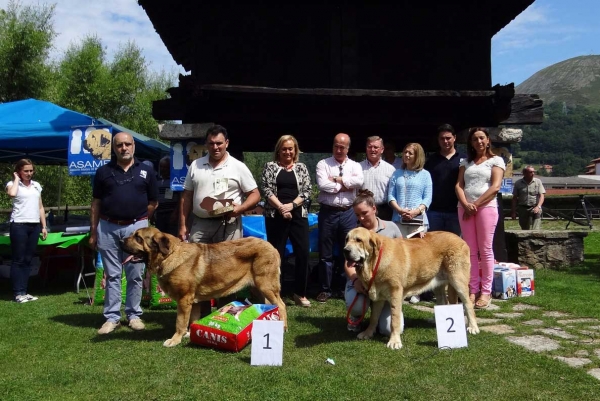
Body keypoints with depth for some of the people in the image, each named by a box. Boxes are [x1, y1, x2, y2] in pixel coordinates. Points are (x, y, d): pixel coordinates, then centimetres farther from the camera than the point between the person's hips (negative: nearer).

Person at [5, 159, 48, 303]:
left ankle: (24, 291, 14)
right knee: (18, 260, -2)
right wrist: (16, 179, -9)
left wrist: (44, 226, 13)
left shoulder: (37, 186, 15)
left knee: (28, 260, 9)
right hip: (19, 225, -5)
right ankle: (18, 293, 1)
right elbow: (12, 193, -25)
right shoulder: (13, 184, 0)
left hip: (34, 225, 5)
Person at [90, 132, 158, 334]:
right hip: (107, 228, 1)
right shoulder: (103, 171, 5)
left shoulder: (146, 171, 4)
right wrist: (93, 231, 4)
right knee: (112, 275, 6)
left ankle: (134, 315, 18)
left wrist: (138, 218, 6)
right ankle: (112, 317, 13)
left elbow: (153, 202, 10)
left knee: (135, 275, 6)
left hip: (136, 227, 0)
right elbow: (96, 203, 7)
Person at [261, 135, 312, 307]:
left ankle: (300, 293, 12)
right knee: (276, 254, 3)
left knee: (303, 253, -1)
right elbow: (267, 190, -3)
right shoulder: (270, 166, 5)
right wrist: (280, 207, -15)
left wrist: (291, 205, -13)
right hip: (275, 216, -1)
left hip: (298, 215, 2)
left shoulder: (301, 168, 9)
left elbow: (307, 191, 2)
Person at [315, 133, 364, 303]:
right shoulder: (323, 164, 2)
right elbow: (323, 185, -14)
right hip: (327, 213, -1)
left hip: (348, 213, 1)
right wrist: (345, 186, -9)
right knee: (325, 253, 6)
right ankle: (325, 289, 17)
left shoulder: (355, 166, 8)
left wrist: (336, 179, -11)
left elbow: (359, 182, -13)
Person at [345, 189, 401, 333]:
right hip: (361, 279, 0)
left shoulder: (391, 227, 3)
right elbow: (348, 262, -6)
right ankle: (355, 317, 6)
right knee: (356, 304, -35)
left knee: (389, 329, -15)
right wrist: (355, 280, -25)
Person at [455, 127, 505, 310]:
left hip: (486, 207, -4)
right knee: (470, 250, 2)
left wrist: (476, 204, -10)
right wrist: (466, 204, -9)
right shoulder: (465, 162, 18)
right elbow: (459, 185, 8)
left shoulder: (496, 160, 6)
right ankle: (473, 290, 5)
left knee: (485, 250, -4)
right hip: (465, 208, 4)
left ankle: (486, 292, -1)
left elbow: (495, 187, -5)